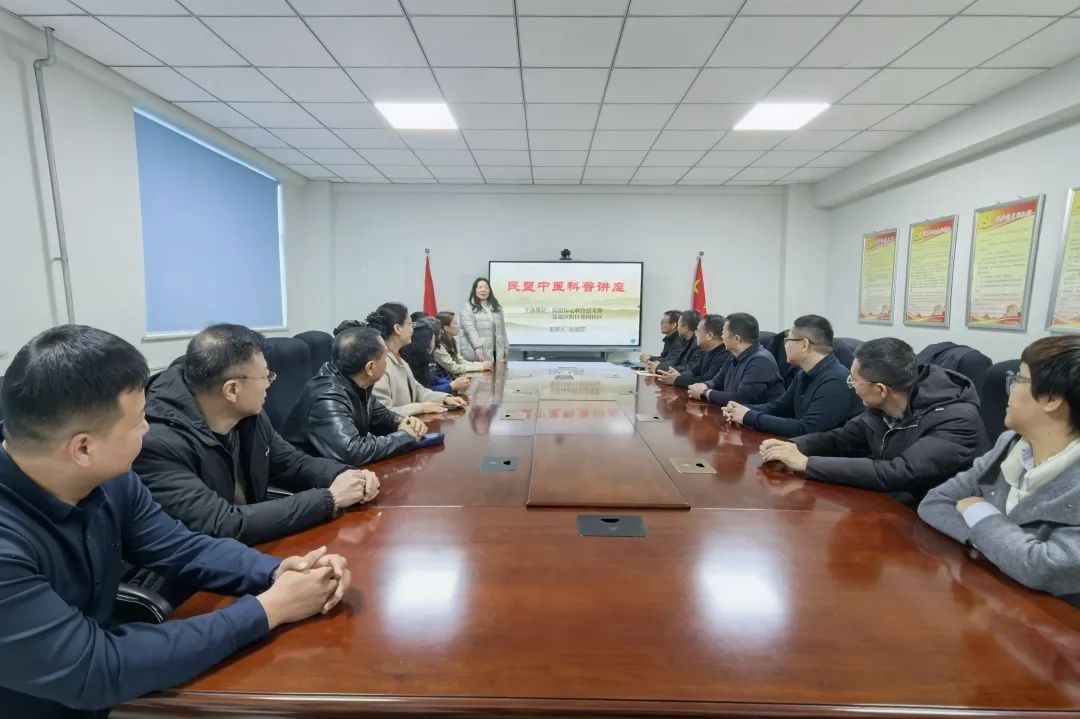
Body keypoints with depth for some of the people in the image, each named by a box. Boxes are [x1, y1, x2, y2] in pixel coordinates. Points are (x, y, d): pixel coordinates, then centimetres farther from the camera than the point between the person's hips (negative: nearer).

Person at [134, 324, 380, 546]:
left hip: (257, 548, 7)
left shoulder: (249, 416, -4)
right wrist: (330, 499, -27)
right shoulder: (158, 444, -25)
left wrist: (341, 475, -11)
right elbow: (223, 527, -31)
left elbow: (292, 463, 10)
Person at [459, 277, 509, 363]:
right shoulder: (468, 307, -2)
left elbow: (502, 329, 19)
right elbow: (469, 328, -15)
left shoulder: (496, 307, 17)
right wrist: (478, 346, -27)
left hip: (495, 353, 6)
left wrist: (506, 349, 15)